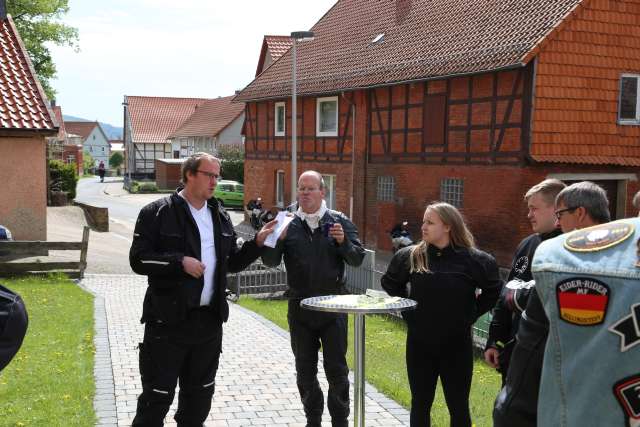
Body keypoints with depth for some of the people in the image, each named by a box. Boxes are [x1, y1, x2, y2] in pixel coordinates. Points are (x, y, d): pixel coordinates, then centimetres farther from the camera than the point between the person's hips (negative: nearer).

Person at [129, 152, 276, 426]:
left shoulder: (220, 217, 11)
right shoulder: (157, 213, -8)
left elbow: (232, 263, 16)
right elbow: (138, 259, -13)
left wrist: (257, 243, 2)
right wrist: (180, 261, -21)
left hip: (209, 321, 6)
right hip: (168, 320, -6)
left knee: (200, 394, 17)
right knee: (157, 395, 0)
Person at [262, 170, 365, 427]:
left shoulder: (339, 222, 0)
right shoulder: (288, 224, 1)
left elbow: (357, 259, -2)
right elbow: (270, 261, -4)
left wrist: (343, 241, -20)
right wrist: (277, 240, -23)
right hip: (299, 307, 2)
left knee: (337, 369, 5)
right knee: (305, 371, 12)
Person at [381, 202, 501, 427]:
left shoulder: (472, 259, -11)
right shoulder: (410, 256, -3)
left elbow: (494, 290, 0)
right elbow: (390, 283, 14)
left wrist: (470, 314, -1)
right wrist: (408, 310, 8)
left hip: (457, 345, -2)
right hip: (419, 344, 2)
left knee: (458, 407, 9)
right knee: (420, 405, 13)